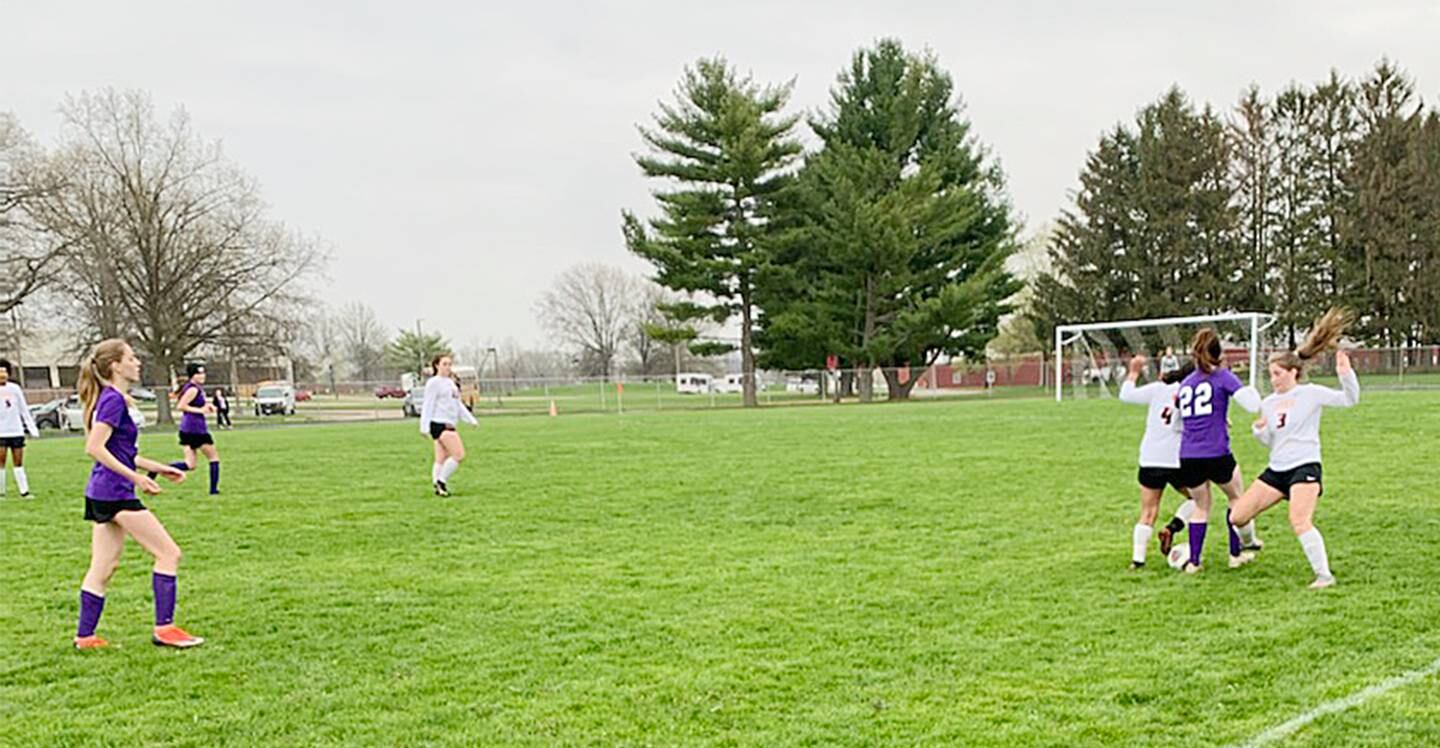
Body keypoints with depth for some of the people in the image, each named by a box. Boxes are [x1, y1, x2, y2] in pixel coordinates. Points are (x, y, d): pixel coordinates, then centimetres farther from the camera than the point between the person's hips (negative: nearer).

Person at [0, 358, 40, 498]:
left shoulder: (15, 388, 5)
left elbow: (24, 410, 11)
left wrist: (32, 428, 10)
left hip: (17, 431, 3)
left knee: (19, 463, 5)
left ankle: (24, 491, 7)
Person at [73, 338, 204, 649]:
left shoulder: (117, 400, 16)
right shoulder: (113, 400, -13)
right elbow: (95, 447, -21)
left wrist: (160, 468, 22)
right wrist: (136, 477, -22)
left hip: (102, 495, 10)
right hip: (115, 494, -10)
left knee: (104, 567, 12)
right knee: (169, 553, -6)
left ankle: (84, 636, 16)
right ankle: (164, 628, -5)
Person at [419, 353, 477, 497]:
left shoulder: (451, 382, 19)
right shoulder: (434, 383, -6)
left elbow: (458, 404, 25)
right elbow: (428, 405, -10)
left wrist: (471, 419, 22)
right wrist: (424, 426, -13)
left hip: (448, 424, 9)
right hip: (439, 423, -9)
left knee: (441, 459, 9)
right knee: (459, 455, -14)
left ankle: (438, 487, 12)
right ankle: (441, 481, -7)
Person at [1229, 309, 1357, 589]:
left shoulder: (1311, 393, -4)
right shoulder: (1268, 403, 12)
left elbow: (1349, 399, -5)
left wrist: (1346, 375, -23)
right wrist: (1259, 429, -3)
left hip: (1305, 466, -6)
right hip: (1276, 470, 6)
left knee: (1299, 522, -24)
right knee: (1237, 516, 2)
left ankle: (1324, 575, -13)